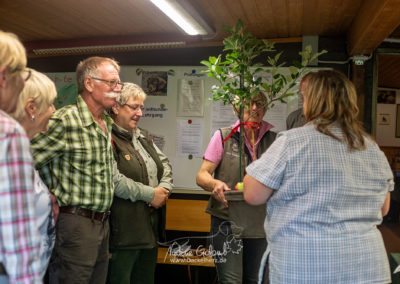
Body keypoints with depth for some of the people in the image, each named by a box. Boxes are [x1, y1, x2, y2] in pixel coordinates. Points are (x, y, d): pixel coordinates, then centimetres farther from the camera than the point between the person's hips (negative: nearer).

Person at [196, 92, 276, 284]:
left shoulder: (273, 139, 4)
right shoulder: (223, 136, 0)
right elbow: (201, 176, -4)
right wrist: (214, 184, -26)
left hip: (260, 223, 3)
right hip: (226, 220, -2)